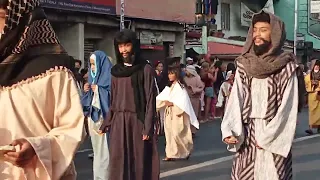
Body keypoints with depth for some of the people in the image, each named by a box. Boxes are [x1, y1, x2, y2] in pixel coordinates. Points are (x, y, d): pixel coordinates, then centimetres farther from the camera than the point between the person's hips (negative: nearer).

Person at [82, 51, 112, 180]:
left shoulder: (110, 76, -7)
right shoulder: (92, 77, 16)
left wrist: (99, 90, -14)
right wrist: (86, 91, 1)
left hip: (105, 117, -7)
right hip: (93, 116, 8)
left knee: (106, 148, -8)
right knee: (97, 148, 10)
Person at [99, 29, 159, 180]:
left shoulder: (145, 69, -4)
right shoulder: (116, 70, 11)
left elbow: (150, 100, -7)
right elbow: (113, 100, 15)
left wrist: (148, 127, -13)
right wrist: (107, 123, 11)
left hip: (137, 120, -4)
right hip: (118, 122, 5)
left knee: (139, 162, 0)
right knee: (119, 163, 3)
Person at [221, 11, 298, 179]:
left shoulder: (286, 67, -5)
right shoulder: (243, 65, 6)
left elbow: (288, 107, -8)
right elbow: (235, 99, -3)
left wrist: (268, 137, -14)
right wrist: (229, 131, -17)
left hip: (274, 136, -3)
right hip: (247, 135, 3)